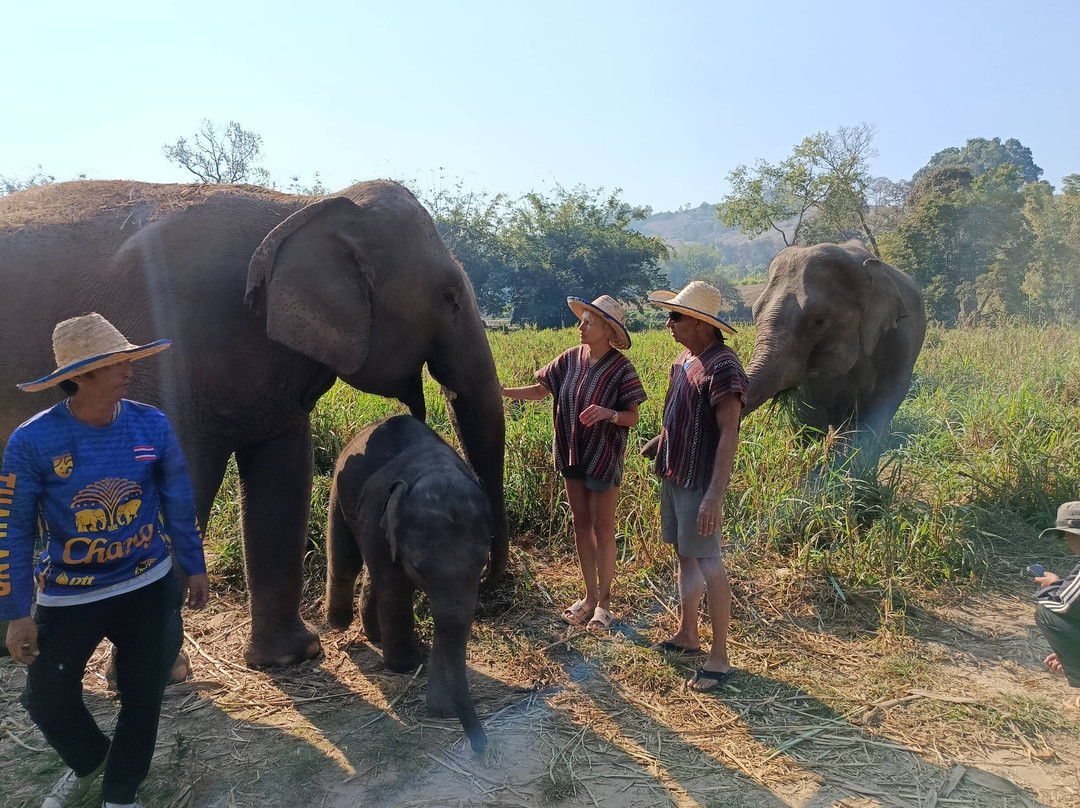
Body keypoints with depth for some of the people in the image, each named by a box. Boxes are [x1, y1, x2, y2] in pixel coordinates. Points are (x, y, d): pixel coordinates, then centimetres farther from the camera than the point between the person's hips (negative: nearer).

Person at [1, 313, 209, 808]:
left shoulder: (152, 425, -9)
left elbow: (178, 503, 2)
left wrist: (194, 567, 8)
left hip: (148, 588, 1)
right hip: (68, 597, -1)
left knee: (142, 697, 11)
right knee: (47, 699, 9)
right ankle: (87, 761, 44)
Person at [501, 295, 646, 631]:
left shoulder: (620, 369, -13)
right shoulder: (571, 359, 0)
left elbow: (632, 417, -12)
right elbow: (540, 390, 6)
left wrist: (608, 413, -31)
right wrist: (503, 392, -6)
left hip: (603, 457, -5)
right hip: (573, 454, 5)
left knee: (602, 528, 4)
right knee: (581, 524, 13)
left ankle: (604, 602, 18)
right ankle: (589, 597, 27)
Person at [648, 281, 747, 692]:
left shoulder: (721, 367, -19)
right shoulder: (684, 358, 10)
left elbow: (728, 436, -22)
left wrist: (714, 496, -26)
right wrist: (659, 446, 21)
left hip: (699, 482, -9)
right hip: (673, 474, 9)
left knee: (708, 565, -2)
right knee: (685, 556, 18)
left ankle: (720, 658, 10)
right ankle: (687, 635, 32)